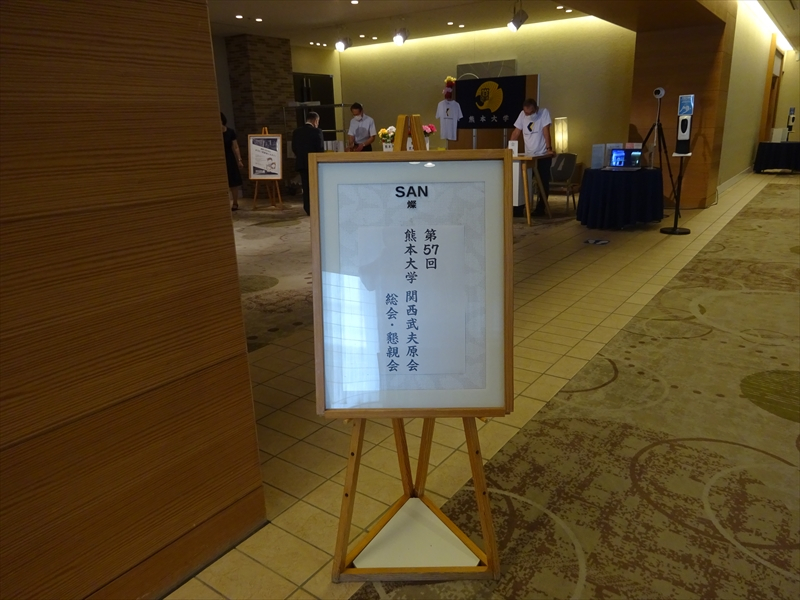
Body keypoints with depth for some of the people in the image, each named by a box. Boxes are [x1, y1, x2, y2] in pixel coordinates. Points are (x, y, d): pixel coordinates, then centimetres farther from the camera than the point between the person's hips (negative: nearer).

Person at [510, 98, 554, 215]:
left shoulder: (544, 112, -10)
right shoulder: (522, 115, -1)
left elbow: (546, 131, -17)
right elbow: (516, 132, 2)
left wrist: (549, 148, -24)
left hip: (543, 155, -3)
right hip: (528, 155, 3)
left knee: (543, 182, 1)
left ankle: (540, 207, 11)